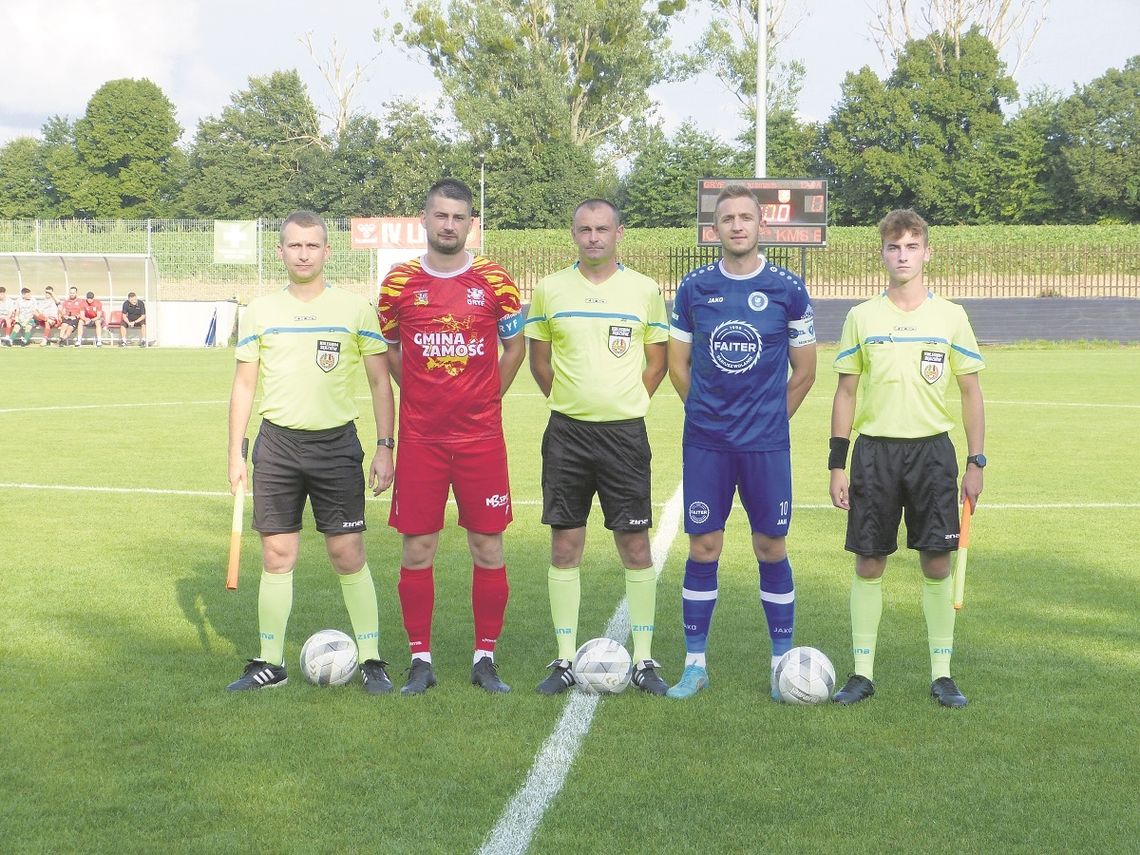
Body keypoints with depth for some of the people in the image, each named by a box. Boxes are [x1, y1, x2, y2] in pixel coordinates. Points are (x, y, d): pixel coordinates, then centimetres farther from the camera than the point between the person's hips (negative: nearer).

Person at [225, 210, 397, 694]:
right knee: (277, 555, 4)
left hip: (337, 443, -2)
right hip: (277, 442, 2)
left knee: (348, 554, -2)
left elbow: (380, 382, 3)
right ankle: (269, 664, 14)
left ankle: (371, 661, 8)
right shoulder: (259, 312, 6)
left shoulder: (356, 309, 0)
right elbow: (244, 384, 11)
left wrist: (385, 447, -3)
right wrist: (236, 452, 6)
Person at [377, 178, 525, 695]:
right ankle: (420, 659, 13)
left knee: (487, 547, 2)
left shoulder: (495, 282, 0)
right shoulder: (399, 283, 2)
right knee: (417, 550, 2)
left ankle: (486, 658, 14)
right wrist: (422, 396, 12)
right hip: (420, 438, 0)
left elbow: (515, 347, 12)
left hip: (481, 437, 0)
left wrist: (485, 398, 8)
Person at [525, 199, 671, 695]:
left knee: (635, 546, 0)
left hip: (625, 432, -1)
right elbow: (539, 360, 12)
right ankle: (565, 661, 12)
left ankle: (643, 660, 10)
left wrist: (627, 404, 4)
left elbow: (657, 360, 10)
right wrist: (570, 401, 6)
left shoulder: (644, 290, 3)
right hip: (567, 432, 1)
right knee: (564, 547, 4)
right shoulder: (549, 290, 4)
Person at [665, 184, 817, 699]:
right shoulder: (694, 289, 3)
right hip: (704, 442, 1)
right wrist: (710, 412, 11)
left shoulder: (787, 289, -1)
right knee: (703, 547, 3)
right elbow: (678, 365, 12)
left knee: (771, 547, 3)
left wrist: (769, 419, 9)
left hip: (766, 444, -1)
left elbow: (804, 371, 7)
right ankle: (695, 664, 12)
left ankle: (783, 661, 15)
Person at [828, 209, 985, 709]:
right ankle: (862, 673, 11)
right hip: (875, 450, 0)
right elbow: (846, 392, 7)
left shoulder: (950, 317, 4)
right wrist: (836, 465, 2)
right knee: (868, 563, 2)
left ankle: (942, 673, 11)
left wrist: (976, 462, 1)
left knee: (937, 563, 1)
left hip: (932, 449, 0)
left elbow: (971, 392, 7)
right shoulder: (862, 317, 4)